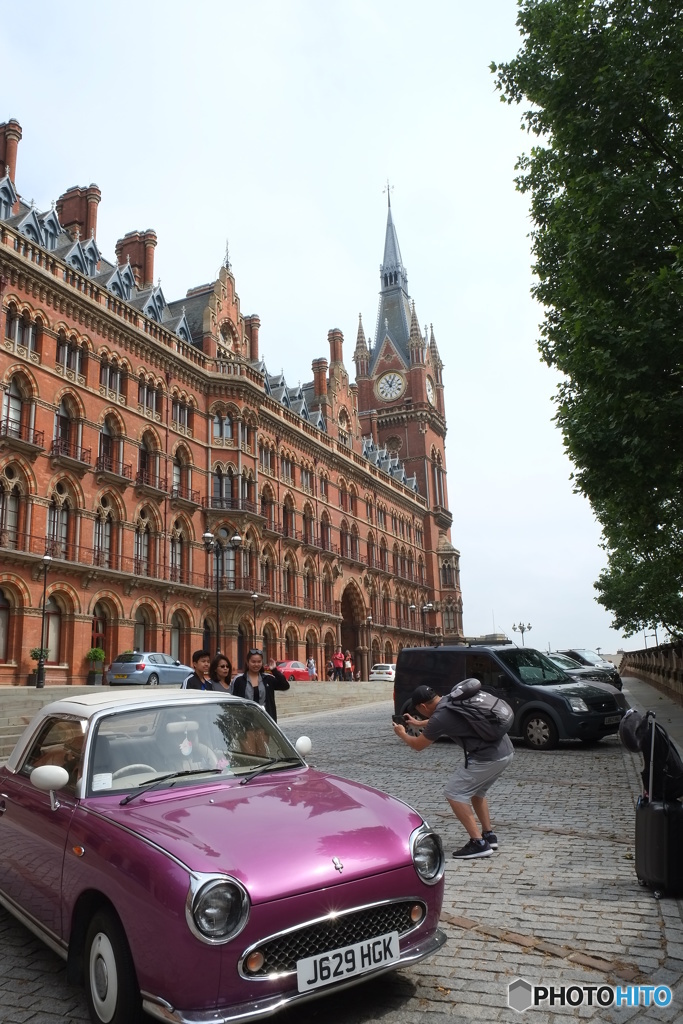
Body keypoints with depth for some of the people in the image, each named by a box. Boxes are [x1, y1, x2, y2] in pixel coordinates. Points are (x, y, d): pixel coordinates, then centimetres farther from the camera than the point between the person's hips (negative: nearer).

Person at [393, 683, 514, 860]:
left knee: (453, 793, 1)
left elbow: (418, 745, 5)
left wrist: (402, 734, 23)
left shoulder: (440, 716, -13)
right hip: (505, 751, 10)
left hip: (488, 757, -9)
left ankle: (479, 843, 0)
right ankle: (489, 835, 29)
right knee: (476, 791, 26)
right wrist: (418, 723, 45)